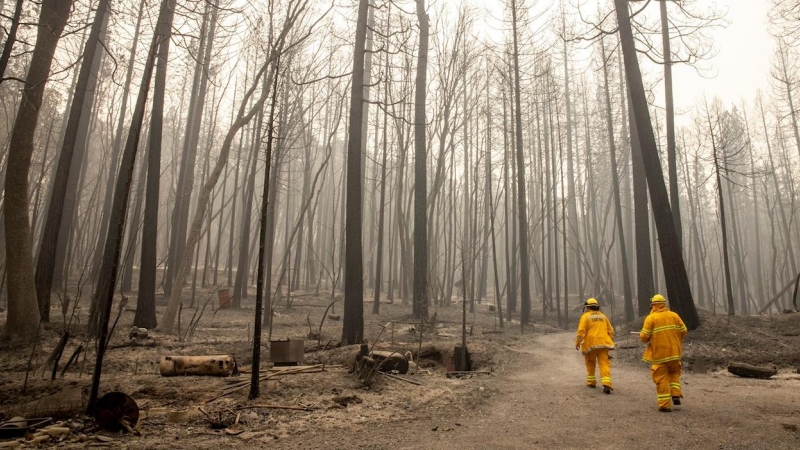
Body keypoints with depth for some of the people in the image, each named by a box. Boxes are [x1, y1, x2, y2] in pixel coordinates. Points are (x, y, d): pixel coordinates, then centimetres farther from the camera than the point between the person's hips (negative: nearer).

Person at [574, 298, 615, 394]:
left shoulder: (585, 316, -1)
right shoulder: (603, 316, 15)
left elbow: (581, 331, -9)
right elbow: (611, 331, 16)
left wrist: (577, 343, -1)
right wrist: (609, 342, 26)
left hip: (590, 344, -3)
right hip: (603, 344, 3)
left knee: (590, 363, 17)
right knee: (604, 363, -3)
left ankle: (591, 381, 23)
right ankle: (606, 384, -18)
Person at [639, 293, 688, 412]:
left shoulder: (651, 318, -10)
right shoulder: (674, 315, 3)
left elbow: (644, 337, -13)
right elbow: (684, 331, 5)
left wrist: (641, 336, 9)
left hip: (659, 353, -4)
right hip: (674, 352, 4)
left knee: (661, 378, 4)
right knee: (674, 372, 25)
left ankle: (665, 404, 4)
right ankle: (676, 395, 11)